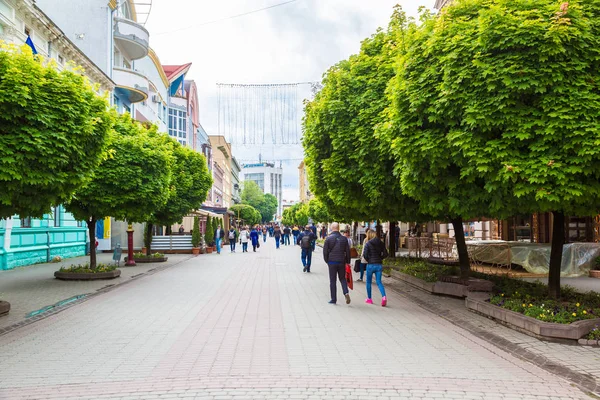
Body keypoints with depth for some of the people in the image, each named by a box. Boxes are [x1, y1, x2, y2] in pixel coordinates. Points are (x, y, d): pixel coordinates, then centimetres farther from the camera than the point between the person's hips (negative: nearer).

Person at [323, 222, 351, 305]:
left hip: (332, 262, -2)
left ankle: (333, 299, 7)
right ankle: (346, 293, -7)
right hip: (341, 262, 2)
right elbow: (348, 251, 4)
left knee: (332, 281, 5)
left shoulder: (328, 238, -6)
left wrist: (327, 261, 8)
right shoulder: (344, 239, 1)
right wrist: (347, 261, 14)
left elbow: (325, 251, -5)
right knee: (342, 279, 16)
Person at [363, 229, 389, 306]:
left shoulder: (368, 244, -8)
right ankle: (384, 297, -15)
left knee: (368, 282, 13)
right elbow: (385, 254, 3)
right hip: (379, 265, 4)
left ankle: (369, 299, 20)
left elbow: (365, 254, -14)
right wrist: (380, 258, 12)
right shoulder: (381, 243, 5)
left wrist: (368, 260, 3)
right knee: (379, 282, 6)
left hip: (371, 265, -3)